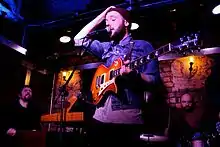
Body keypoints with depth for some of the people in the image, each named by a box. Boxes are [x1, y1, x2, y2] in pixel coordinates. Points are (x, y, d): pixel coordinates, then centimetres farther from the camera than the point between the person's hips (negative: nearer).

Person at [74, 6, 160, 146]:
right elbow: (79, 39, 17)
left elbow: (154, 80, -6)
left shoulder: (143, 46, 1)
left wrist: (134, 74, -26)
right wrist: (101, 16, 16)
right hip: (101, 115, 6)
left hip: (128, 116, -5)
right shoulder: (107, 47, 17)